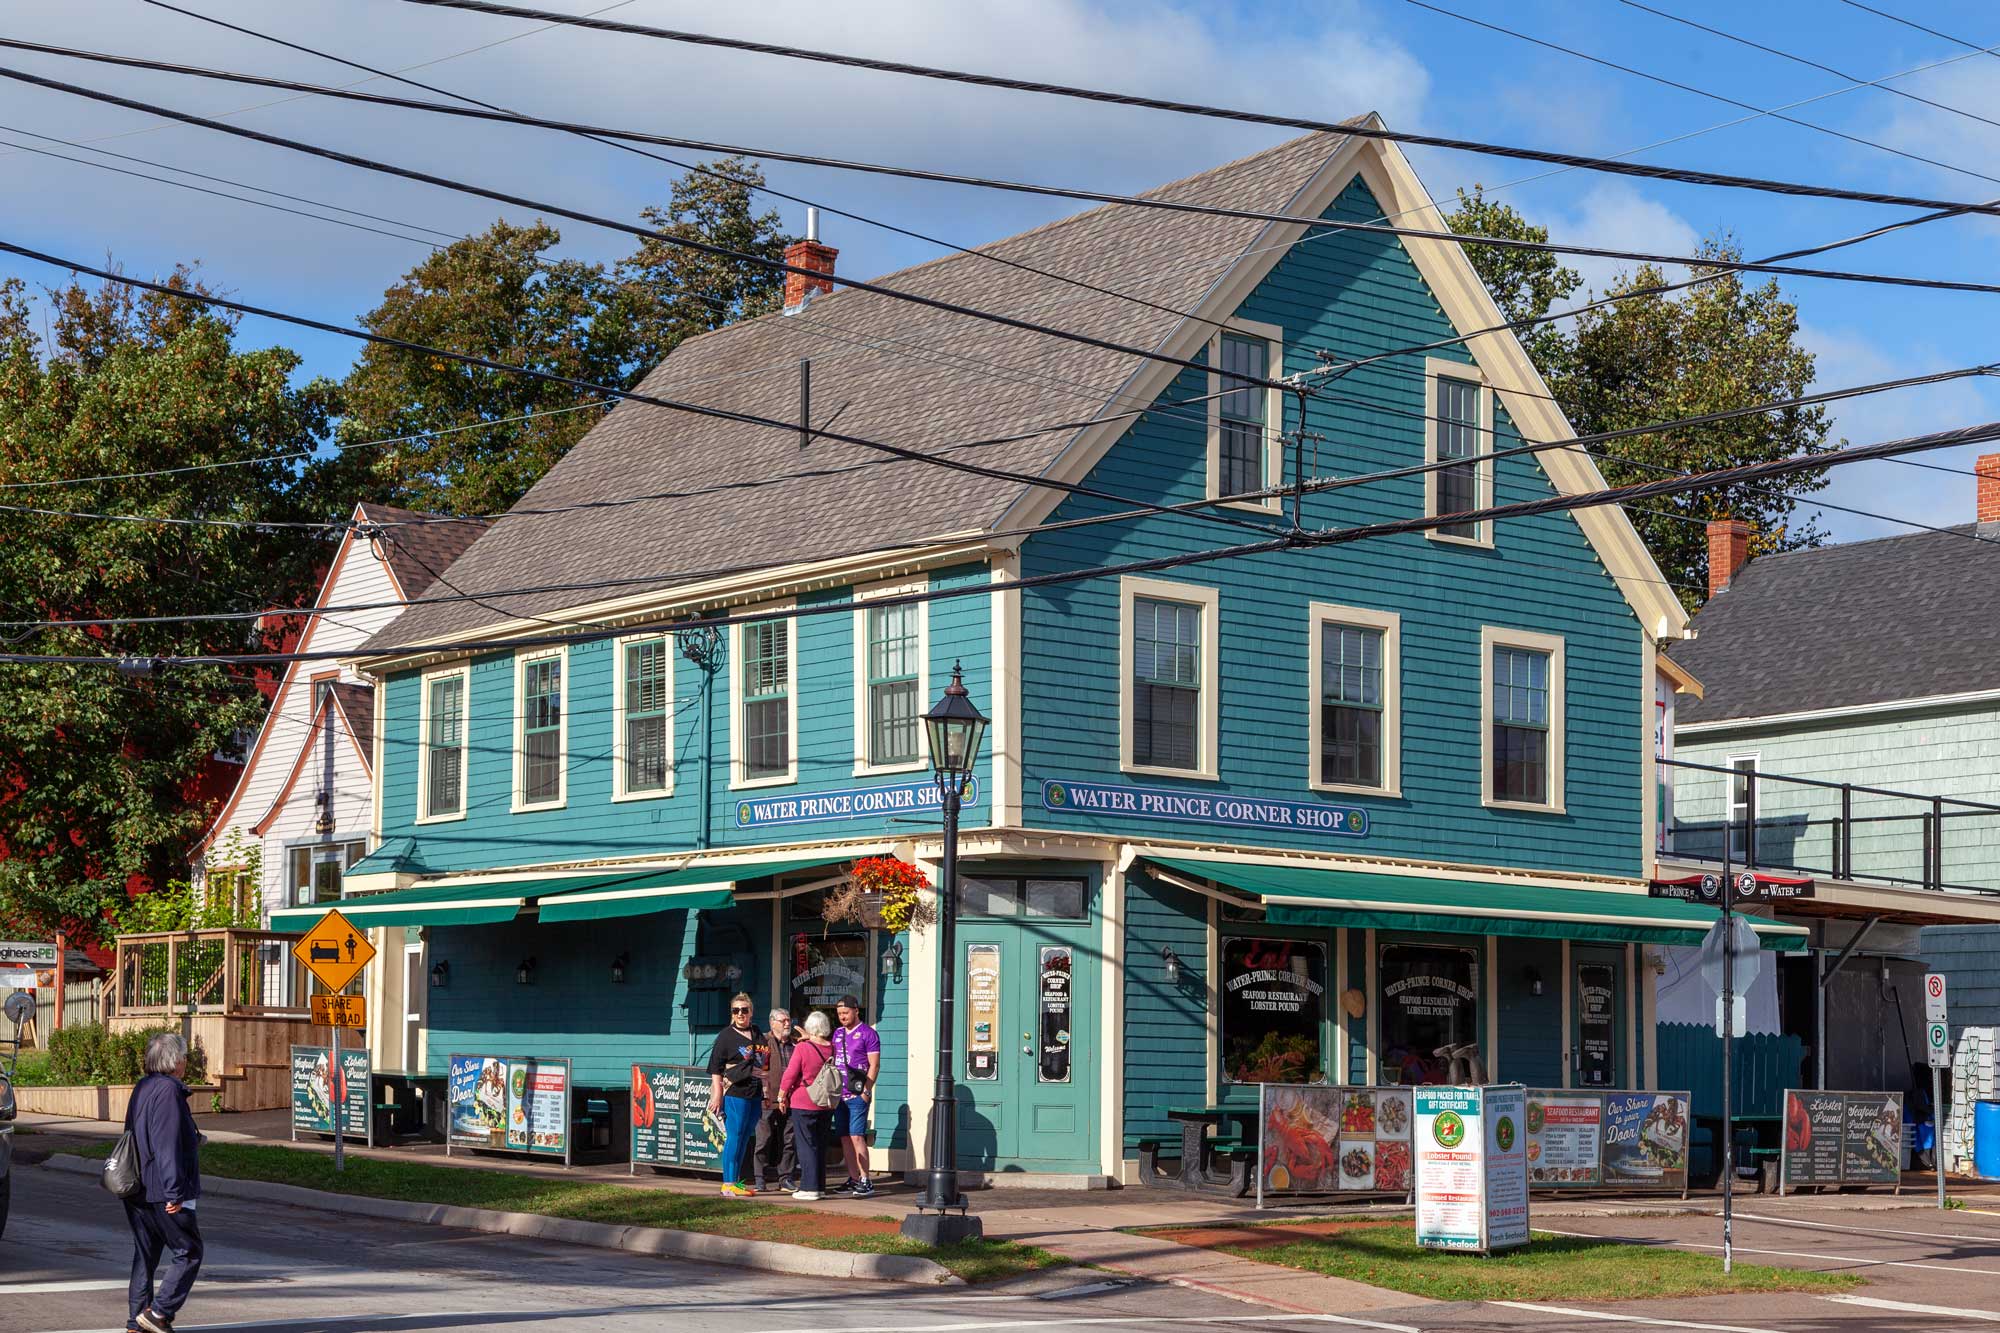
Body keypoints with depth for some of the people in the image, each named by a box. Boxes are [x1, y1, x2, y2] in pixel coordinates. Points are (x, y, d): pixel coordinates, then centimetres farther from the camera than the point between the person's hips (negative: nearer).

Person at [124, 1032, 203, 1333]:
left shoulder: (142, 1088, 13)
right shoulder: (168, 1091, -17)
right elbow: (168, 1146, -21)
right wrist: (175, 1192, -21)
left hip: (137, 1192, 9)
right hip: (162, 1191, -9)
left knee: (145, 1256, 13)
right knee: (188, 1252, 1)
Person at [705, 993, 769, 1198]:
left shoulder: (758, 1034, 15)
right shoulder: (726, 1036, -3)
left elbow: (766, 1062, 22)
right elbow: (715, 1067, -6)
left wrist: (766, 1093, 18)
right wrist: (717, 1094, -14)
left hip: (755, 1094, 7)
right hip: (734, 1094, -7)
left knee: (746, 1138, 10)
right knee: (734, 1137, -8)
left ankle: (737, 1180, 17)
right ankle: (728, 1183, -5)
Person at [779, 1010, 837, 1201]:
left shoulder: (802, 1048, -14)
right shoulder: (833, 1049, 1)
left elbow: (789, 1075, -12)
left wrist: (781, 1097, 2)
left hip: (803, 1104, -5)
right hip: (825, 1104, 5)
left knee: (806, 1145, -1)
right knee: (820, 1145, 13)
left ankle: (810, 1188, -4)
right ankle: (819, 1186, 18)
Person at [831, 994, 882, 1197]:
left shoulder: (868, 1034, -4)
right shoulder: (838, 1034, 17)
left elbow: (874, 1066, -8)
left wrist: (866, 1091, -15)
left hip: (857, 1095, -7)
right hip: (839, 1094, 7)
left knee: (856, 1136, -12)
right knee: (845, 1138, 7)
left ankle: (865, 1181, -10)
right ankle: (853, 1179, 13)